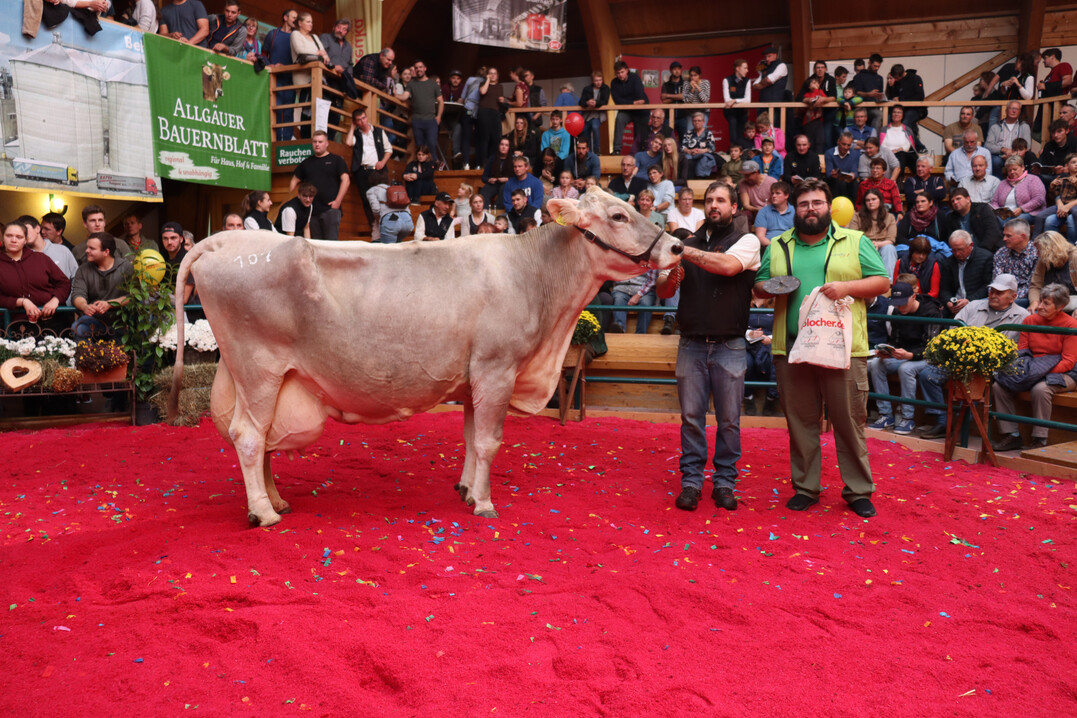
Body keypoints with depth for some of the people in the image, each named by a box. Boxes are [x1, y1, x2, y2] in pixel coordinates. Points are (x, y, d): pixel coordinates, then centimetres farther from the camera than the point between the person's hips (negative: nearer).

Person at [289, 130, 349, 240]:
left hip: (330, 208, -4)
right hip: (311, 209, 4)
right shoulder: (306, 163, 19)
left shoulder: (336, 160, 7)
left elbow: (345, 180, -2)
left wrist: (338, 201, -11)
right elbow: (294, 181, 23)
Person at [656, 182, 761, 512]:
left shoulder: (747, 241, 2)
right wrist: (671, 277, -13)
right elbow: (662, 291, 9)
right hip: (691, 344, 3)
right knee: (691, 416, 4)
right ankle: (691, 481, 14)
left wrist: (684, 250, -18)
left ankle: (724, 482, 16)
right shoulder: (691, 243, 12)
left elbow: (728, 265, -21)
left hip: (729, 345, -2)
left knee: (729, 419, 4)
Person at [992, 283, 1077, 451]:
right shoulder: (1030, 320, 5)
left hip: (1060, 373, -5)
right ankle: (1011, 435, -10)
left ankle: (1040, 440, -23)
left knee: (1040, 388, -37)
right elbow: (1020, 352, 8)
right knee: (998, 385, -17)